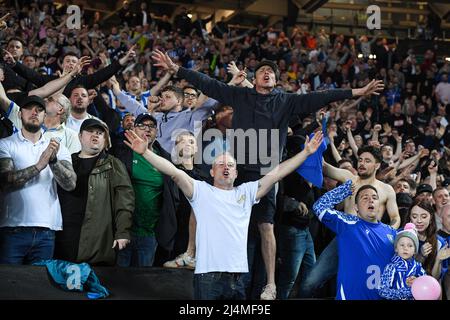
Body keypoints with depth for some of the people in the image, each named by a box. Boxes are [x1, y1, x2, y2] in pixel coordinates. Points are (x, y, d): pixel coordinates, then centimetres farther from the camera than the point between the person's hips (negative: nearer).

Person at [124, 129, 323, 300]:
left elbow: (277, 173, 14)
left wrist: (306, 152, 11)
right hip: (207, 275, -3)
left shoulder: (246, 192, 17)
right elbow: (174, 172, -3)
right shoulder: (201, 191, 8)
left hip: (237, 277, 3)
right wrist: (145, 152, -13)